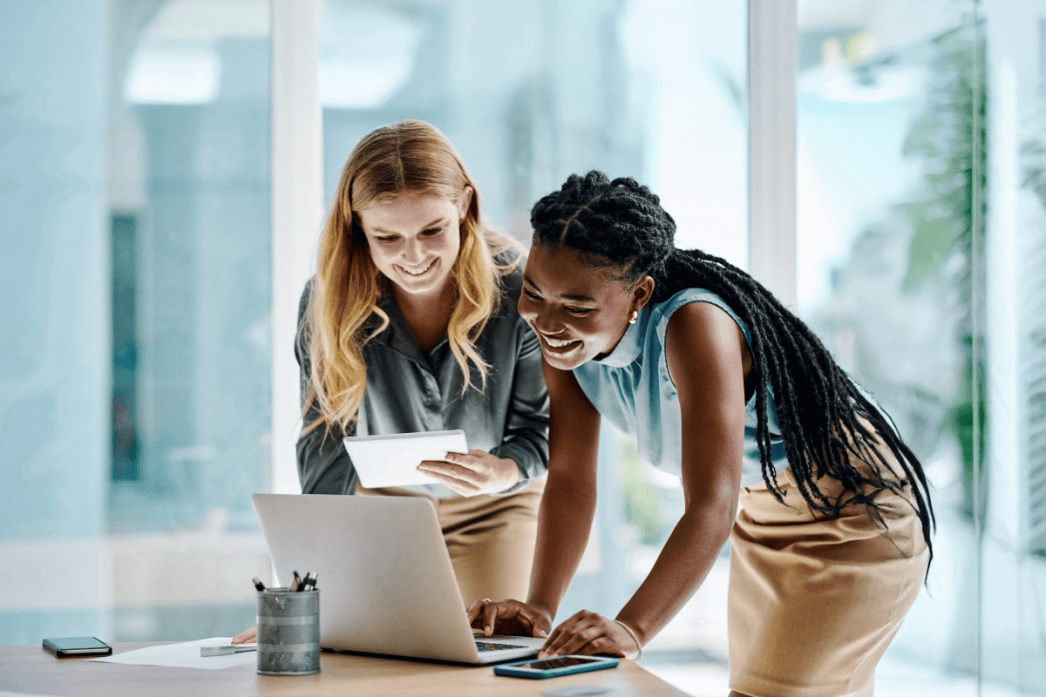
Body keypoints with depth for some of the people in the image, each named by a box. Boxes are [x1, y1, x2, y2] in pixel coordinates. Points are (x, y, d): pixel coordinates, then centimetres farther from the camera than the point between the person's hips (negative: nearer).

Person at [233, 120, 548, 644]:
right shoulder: (330, 301, -23)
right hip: (382, 503, 1)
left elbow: (541, 426, -15)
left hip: (493, 508, 0)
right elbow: (325, 451, -20)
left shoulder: (519, 288, -25)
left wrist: (501, 472, -39)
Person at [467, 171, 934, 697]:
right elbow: (569, 481, -12)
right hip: (761, 509, 8)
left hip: (852, 510, -8)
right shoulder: (563, 335, -15)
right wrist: (539, 607, -25)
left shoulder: (693, 325, -36)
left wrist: (632, 627, -52)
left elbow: (712, 506, -42)